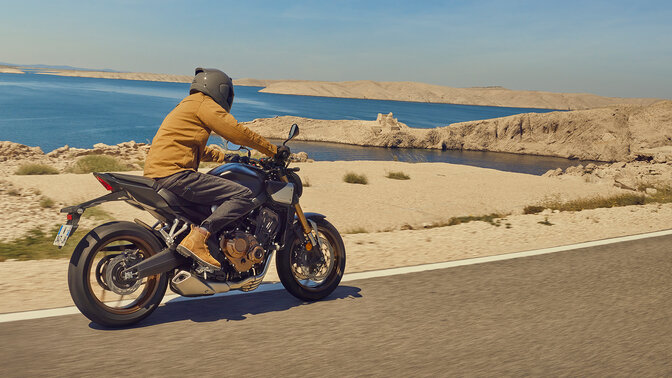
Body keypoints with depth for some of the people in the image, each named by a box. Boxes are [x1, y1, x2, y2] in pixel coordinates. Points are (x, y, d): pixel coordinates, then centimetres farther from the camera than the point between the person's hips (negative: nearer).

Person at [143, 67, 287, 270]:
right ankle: (197, 238, -26)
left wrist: (224, 157, 38)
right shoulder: (205, 104, -3)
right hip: (175, 173, -11)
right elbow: (238, 132, -8)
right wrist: (274, 150, 1)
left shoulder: (187, 105, 28)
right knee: (244, 195, -16)